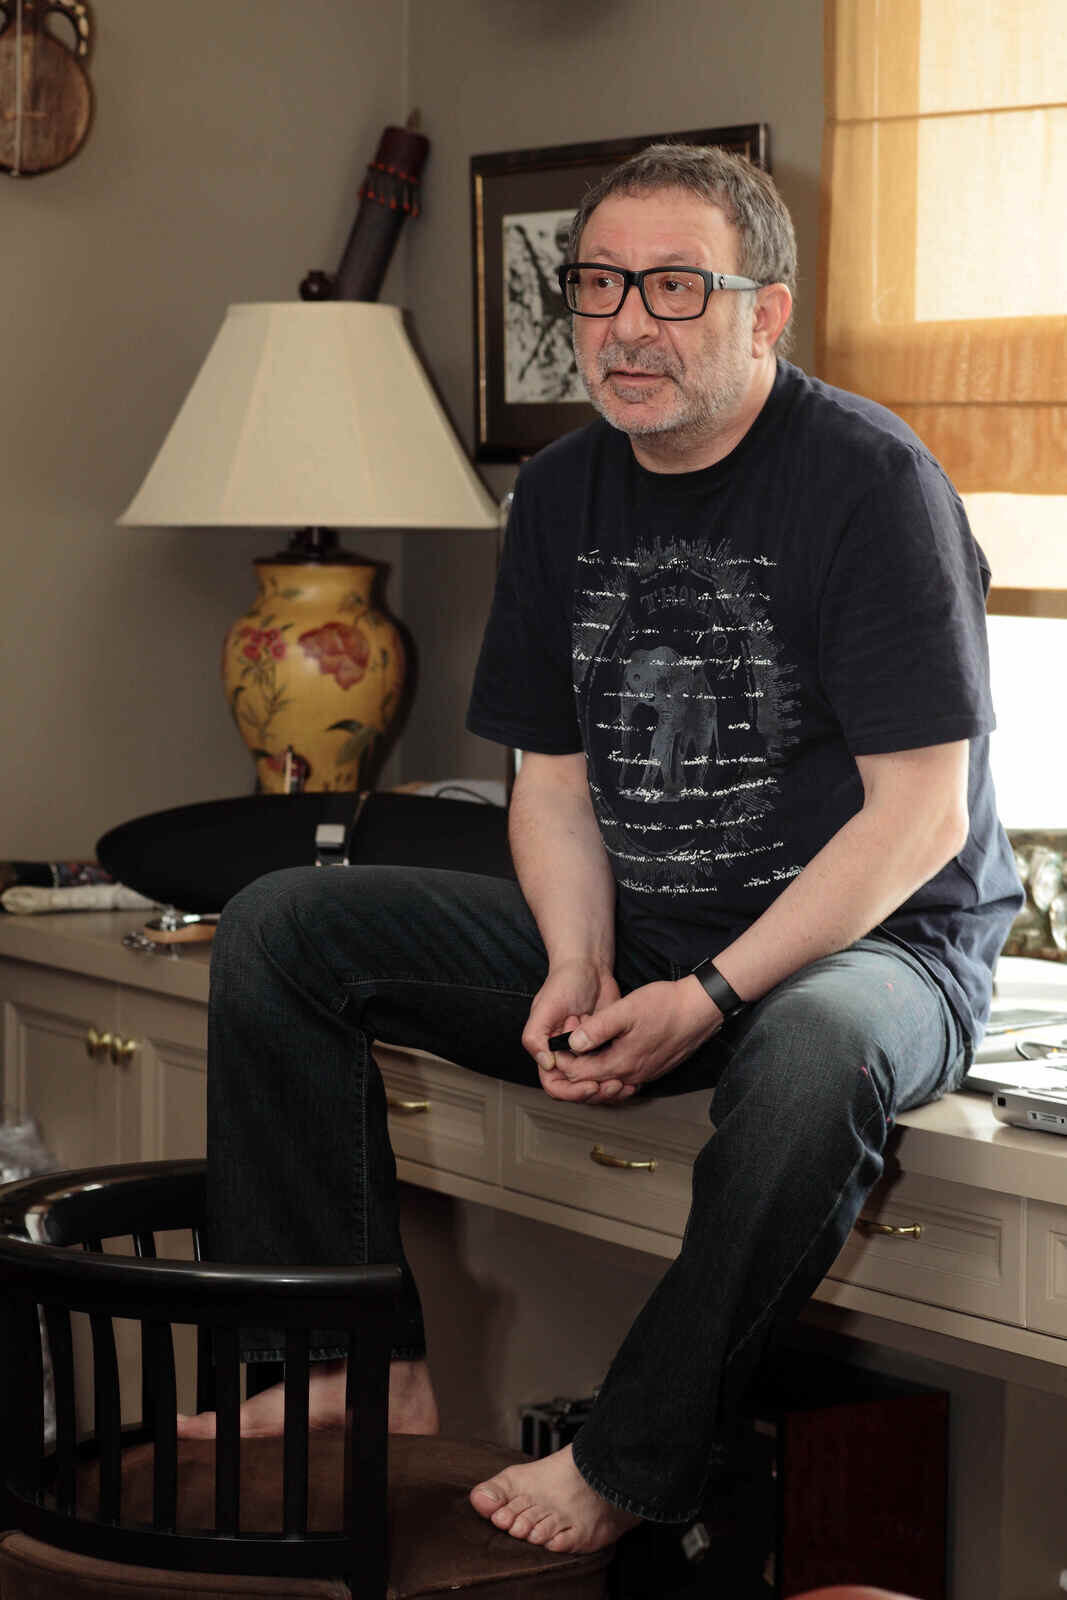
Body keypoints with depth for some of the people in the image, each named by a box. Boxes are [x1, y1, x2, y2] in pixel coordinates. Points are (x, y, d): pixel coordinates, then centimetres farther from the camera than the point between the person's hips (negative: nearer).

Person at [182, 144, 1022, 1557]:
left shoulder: (872, 482, -14)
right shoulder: (563, 494, 7)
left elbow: (923, 812, -17)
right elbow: (555, 781, 9)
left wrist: (711, 995, -26)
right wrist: (579, 970, -11)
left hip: (878, 942, -6)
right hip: (628, 937, 7)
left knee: (810, 1054, -42)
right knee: (279, 930, -3)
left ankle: (631, 1470, -25)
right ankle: (371, 1372, -6)